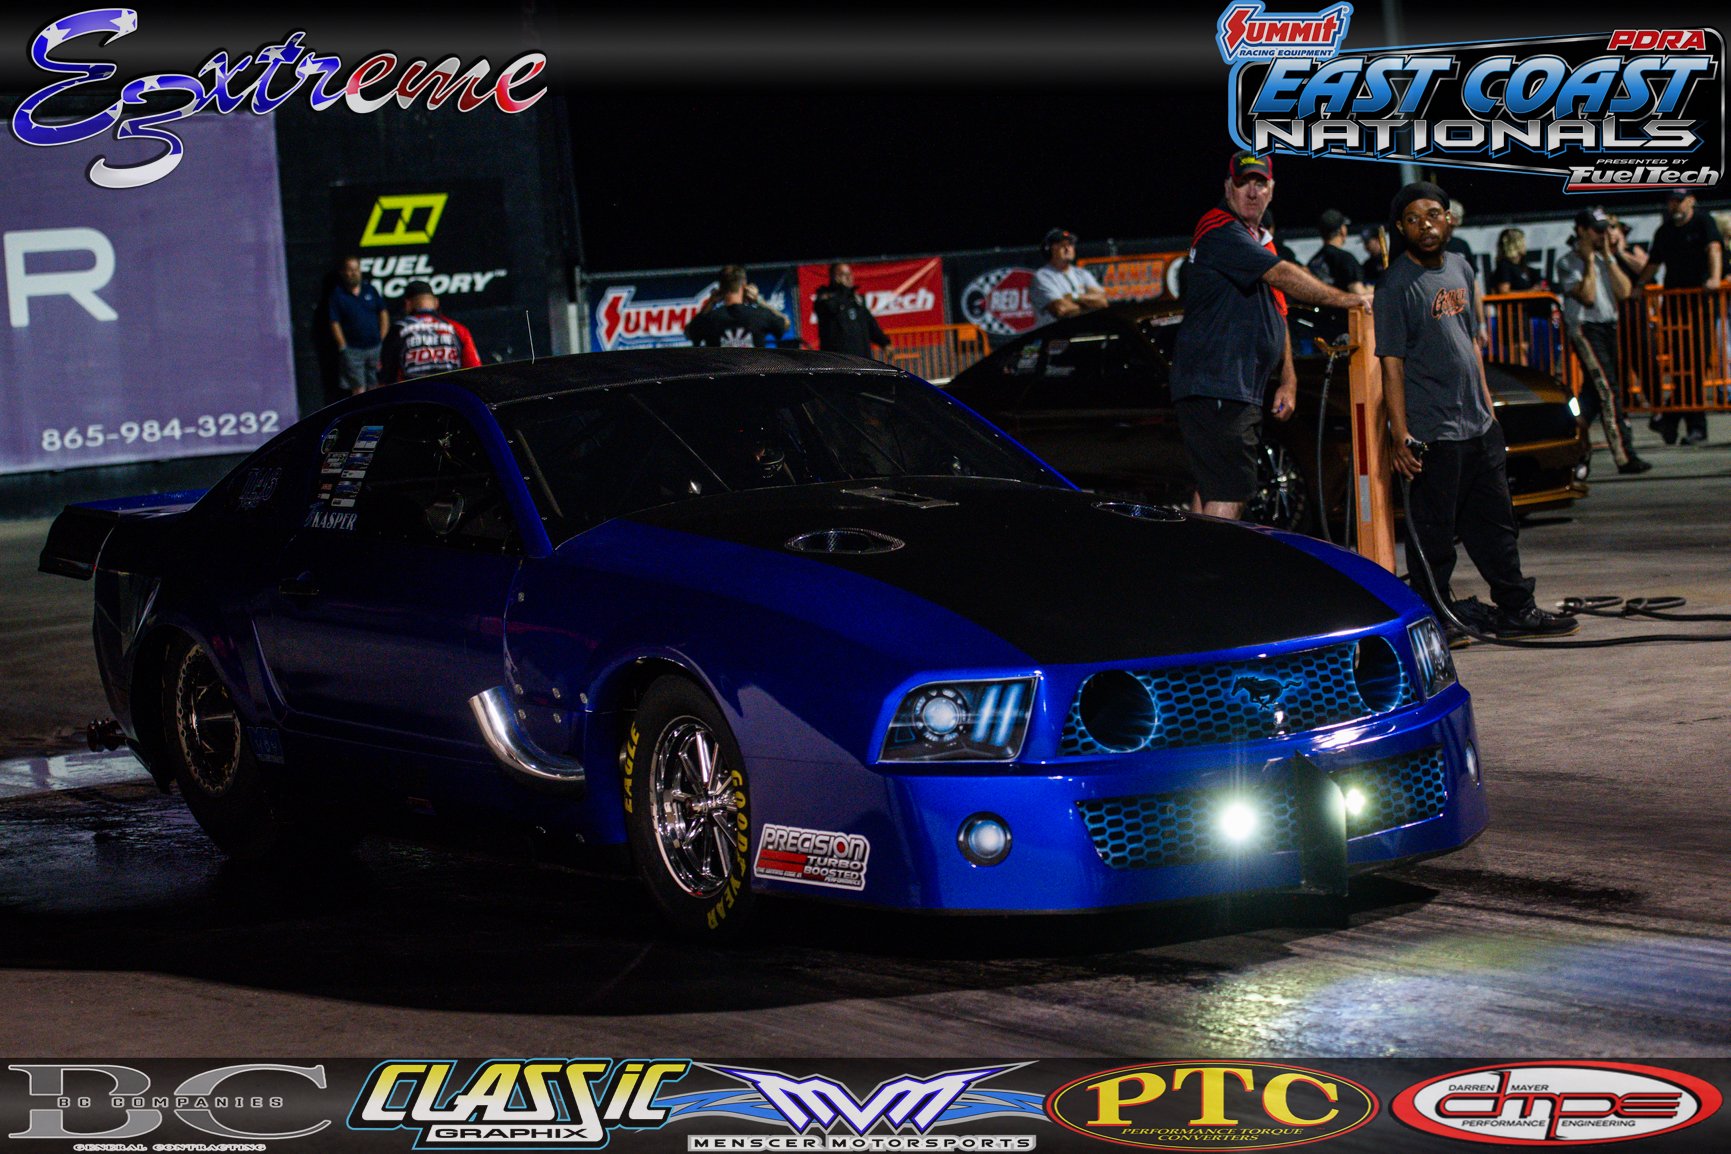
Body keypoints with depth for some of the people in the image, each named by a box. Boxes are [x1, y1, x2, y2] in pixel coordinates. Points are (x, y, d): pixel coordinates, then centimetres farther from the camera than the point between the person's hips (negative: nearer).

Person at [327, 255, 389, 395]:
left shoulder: (370, 289, 9)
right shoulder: (337, 295, -3)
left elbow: (383, 313, 13)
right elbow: (335, 324, -5)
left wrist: (382, 339, 4)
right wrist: (343, 348, -11)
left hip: (375, 347, 4)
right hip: (353, 350, -4)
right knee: (359, 391, -7)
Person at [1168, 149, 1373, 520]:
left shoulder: (1261, 241, 23)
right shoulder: (1220, 230, -9)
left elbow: (1277, 317, 26)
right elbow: (1284, 275, -18)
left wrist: (1288, 380, 17)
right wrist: (1347, 300, -13)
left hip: (1244, 392, 10)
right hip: (1215, 390, -10)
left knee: (1212, 489, 9)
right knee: (1229, 493, -16)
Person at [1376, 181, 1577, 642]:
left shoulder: (1459, 268, 13)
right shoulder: (1396, 285, -10)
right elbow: (1392, 363, -13)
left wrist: (1487, 404, 19)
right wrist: (1400, 435, -17)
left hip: (1478, 426, 8)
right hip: (1431, 432, -8)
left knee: (1495, 521, 13)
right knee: (1432, 534, -2)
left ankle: (1516, 610, 22)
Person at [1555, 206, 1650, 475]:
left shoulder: (1607, 259, 15)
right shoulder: (1567, 263, -7)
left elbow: (1624, 291, 2)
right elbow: (1587, 296, -18)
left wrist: (1608, 258, -2)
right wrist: (1589, 261, -11)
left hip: (1609, 328, 8)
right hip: (1585, 329, -8)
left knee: (1595, 391, 11)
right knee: (1608, 391, -14)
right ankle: (1624, 457, -17)